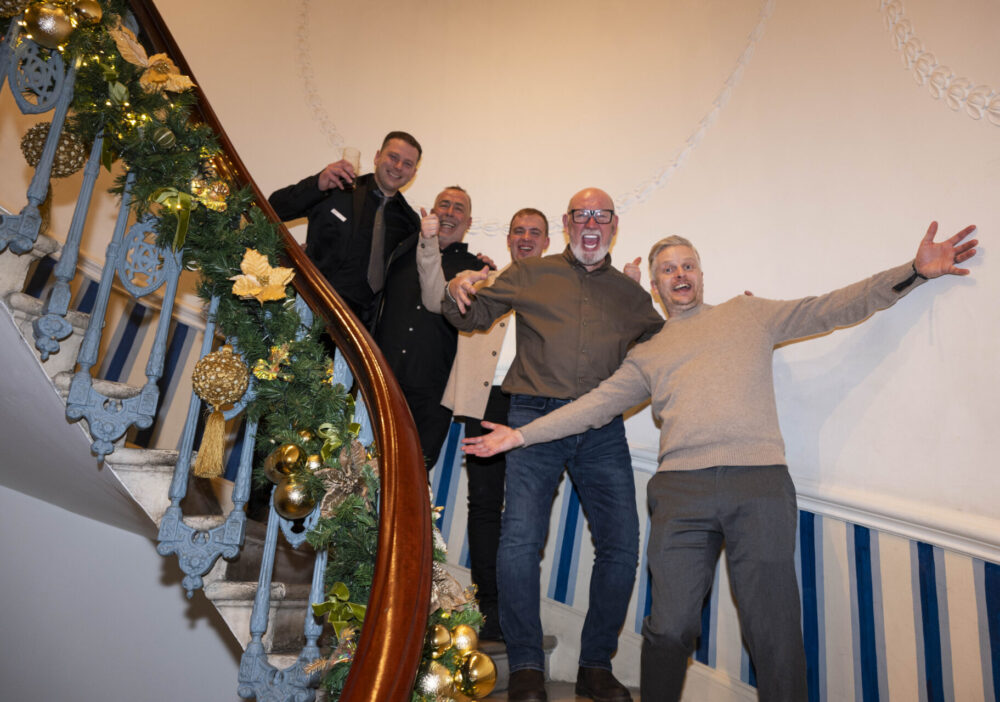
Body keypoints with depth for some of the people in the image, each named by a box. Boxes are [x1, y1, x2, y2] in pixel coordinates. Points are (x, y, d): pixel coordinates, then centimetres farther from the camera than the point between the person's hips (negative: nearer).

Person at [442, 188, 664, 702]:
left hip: (602, 428, 3)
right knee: (520, 540, -11)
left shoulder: (629, 292, 19)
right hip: (536, 418, -2)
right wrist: (457, 291, -11)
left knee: (621, 546, 0)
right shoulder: (530, 275, 12)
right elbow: (472, 316, 12)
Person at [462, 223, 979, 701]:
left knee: (775, 634, -2)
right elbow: (596, 404, 17)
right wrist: (521, 434, 11)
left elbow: (831, 309, 16)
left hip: (761, 483, 0)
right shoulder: (646, 354, 22)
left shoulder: (748, 314, 21)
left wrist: (914, 271, 7)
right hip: (681, 489, 1)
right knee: (670, 628, 0)